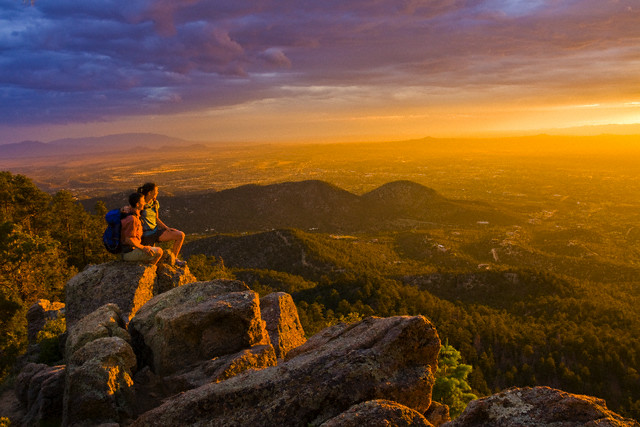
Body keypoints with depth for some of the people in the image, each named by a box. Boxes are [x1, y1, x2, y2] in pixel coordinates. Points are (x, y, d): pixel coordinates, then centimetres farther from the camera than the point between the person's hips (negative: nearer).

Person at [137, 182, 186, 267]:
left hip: (156, 231, 6)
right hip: (146, 234, -6)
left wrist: (167, 228, 2)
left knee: (181, 235, -7)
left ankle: (174, 259, 6)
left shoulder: (155, 203, 6)